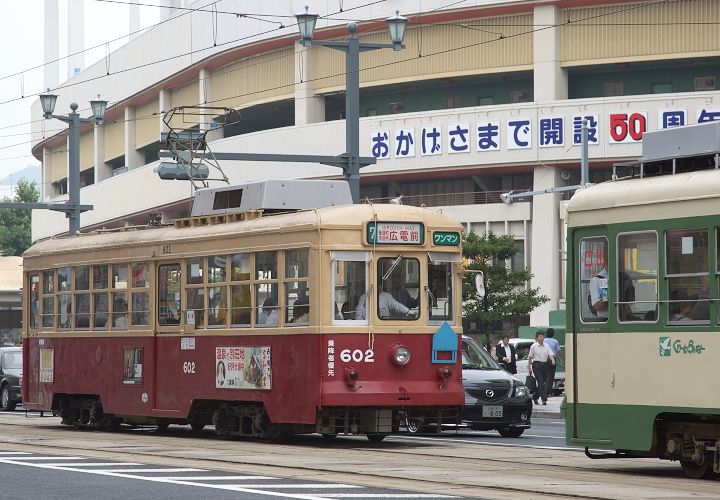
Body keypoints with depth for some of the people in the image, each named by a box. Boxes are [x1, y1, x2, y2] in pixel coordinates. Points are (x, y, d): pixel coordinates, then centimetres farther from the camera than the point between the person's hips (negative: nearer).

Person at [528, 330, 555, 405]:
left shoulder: (546, 346, 9)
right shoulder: (533, 346, -1)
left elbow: (550, 354, 0)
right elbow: (530, 357, 3)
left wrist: (552, 360, -21)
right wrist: (529, 367, 2)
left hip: (545, 365, 4)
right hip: (536, 365, -4)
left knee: (543, 382, 7)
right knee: (540, 382, -13)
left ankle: (535, 397, 25)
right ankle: (544, 399, -16)